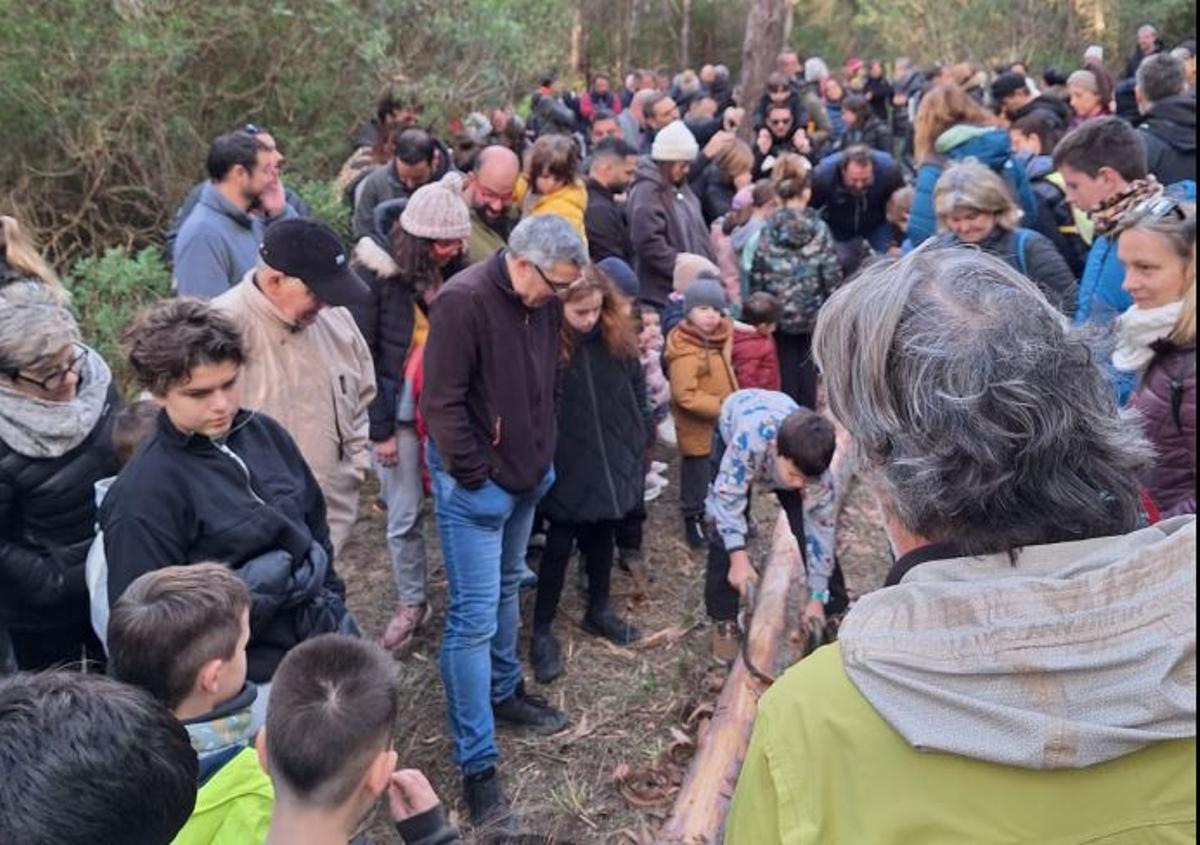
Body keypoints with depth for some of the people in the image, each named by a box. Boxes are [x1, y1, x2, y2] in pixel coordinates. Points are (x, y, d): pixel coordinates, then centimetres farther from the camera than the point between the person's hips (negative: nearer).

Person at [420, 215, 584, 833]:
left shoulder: (544, 302, 2)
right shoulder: (463, 301, -23)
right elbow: (442, 402, -22)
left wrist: (544, 455, 10)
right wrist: (475, 476, -17)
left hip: (526, 474, 8)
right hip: (476, 483, -8)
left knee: (507, 588, 23)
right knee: (474, 616, -4)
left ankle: (505, 691, 43)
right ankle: (477, 763, 6)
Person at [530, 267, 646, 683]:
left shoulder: (617, 337, -3)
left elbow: (636, 392, 7)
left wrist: (637, 445, 9)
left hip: (612, 460, 5)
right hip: (565, 467, -5)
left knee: (602, 538, 20)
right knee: (559, 547, 6)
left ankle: (599, 611, 41)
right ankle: (542, 631, 22)